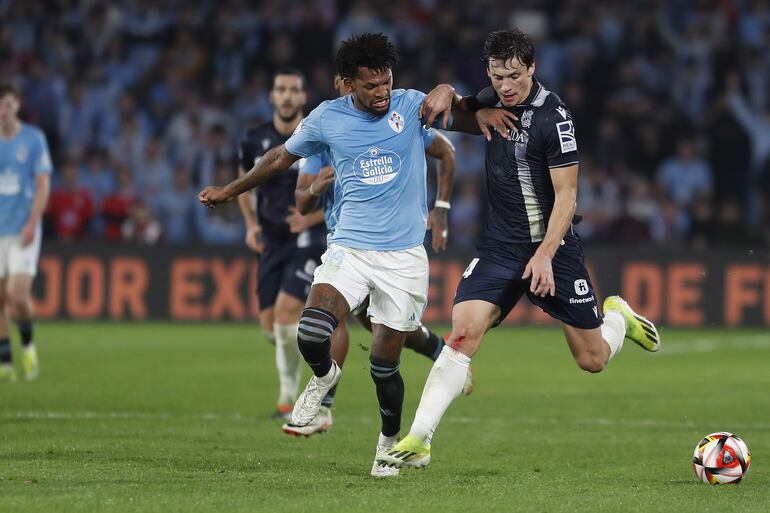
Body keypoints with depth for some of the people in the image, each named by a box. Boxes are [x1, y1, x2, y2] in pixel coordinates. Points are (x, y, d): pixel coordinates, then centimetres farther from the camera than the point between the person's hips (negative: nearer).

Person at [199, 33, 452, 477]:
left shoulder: (410, 105, -1)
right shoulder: (328, 118, 2)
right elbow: (282, 157, 17)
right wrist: (229, 192, 26)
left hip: (403, 256, -1)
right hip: (349, 249, 1)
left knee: (385, 365, 1)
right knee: (312, 335, -23)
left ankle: (390, 440, 28)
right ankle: (324, 376, 13)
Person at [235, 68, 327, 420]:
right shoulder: (255, 141, 3)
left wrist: (314, 217, -13)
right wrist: (251, 225, 9)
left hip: (309, 237, -5)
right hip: (272, 242, 5)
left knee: (285, 311, -21)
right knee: (270, 326, 2)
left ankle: (289, 396, -5)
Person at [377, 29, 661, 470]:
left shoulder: (553, 117, -16)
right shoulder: (493, 103, 3)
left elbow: (566, 195, -16)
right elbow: (453, 115, 24)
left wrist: (545, 255, -24)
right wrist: (447, 95, 0)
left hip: (553, 247, -4)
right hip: (501, 246, 4)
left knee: (592, 360, 6)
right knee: (463, 333, -17)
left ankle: (617, 316, 41)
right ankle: (418, 442, -19)